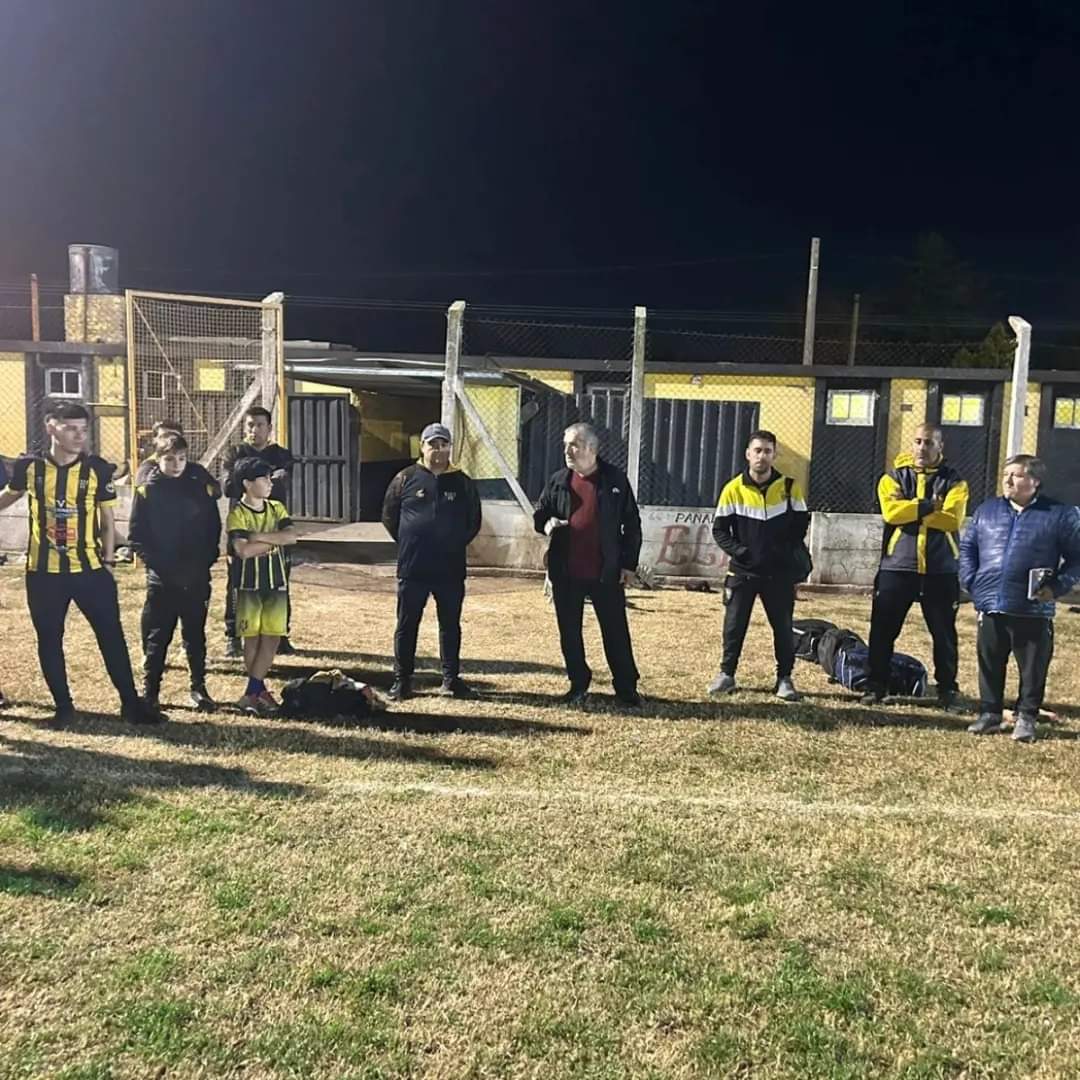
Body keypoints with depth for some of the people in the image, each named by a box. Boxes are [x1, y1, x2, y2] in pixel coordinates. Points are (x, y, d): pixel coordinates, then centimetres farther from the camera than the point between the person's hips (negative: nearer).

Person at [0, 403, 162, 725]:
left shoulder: (97, 468, -4)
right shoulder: (29, 465, -3)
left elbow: (107, 519, 4)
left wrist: (108, 561, 2)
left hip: (89, 568, -1)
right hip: (43, 571, 1)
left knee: (111, 635, 1)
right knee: (49, 639, 9)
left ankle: (131, 703, 11)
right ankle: (63, 706, 23)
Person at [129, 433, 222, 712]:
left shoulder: (201, 485, 2)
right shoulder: (146, 490, -2)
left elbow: (214, 528, 5)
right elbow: (136, 535, -2)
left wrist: (206, 561, -3)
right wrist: (156, 563, -10)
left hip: (196, 578, 1)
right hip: (161, 578, -1)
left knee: (196, 635, 10)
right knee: (156, 637, 5)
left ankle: (199, 688, 21)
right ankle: (150, 691, 15)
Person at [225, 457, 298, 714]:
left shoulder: (277, 508, 6)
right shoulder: (237, 514, -8)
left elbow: (291, 537, -10)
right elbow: (244, 550, -22)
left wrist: (259, 536, -17)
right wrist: (275, 539, -13)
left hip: (277, 582, 4)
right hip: (249, 584, -4)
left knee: (272, 638, -2)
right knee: (251, 639, 0)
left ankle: (252, 693, 5)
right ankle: (260, 690, 12)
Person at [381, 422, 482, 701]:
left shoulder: (462, 482, 5)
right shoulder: (406, 478, 1)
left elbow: (474, 522, 12)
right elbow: (389, 516, 8)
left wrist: (457, 544, 4)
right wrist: (409, 543, 5)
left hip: (451, 570, 1)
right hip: (412, 569, -1)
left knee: (450, 625, 10)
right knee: (407, 625, 5)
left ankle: (451, 679, 21)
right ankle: (401, 681, 16)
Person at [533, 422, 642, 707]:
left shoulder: (615, 480, -1)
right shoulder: (558, 481, 6)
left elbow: (632, 524, 3)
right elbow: (540, 513, 15)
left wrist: (629, 563, -1)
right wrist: (546, 523, -9)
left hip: (606, 573, -3)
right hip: (566, 573, 3)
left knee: (616, 631, 3)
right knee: (569, 632, 10)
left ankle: (626, 688, 15)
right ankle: (578, 685, 25)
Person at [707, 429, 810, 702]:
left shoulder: (789, 486, -3)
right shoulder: (734, 488, -4)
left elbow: (801, 521, 6)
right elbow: (719, 529, 0)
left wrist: (786, 550, -5)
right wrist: (738, 550, -12)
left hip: (779, 573, 0)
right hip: (742, 572, 0)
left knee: (783, 627, 5)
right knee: (734, 625, 5)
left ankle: (784, 679, 16)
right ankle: (727, 674, 18)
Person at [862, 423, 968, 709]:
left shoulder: (954, 482, 4)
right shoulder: (893, 478, 5)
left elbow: (952, 519, -13)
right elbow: (891, 511, -14)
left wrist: (911, 510, -11)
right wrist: (929, 506, -16)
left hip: (941, 571, 0)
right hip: (896, 567, 0)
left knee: (944, 634, 8)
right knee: (883, 630, 4)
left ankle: (948, 690, 22)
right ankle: (876, 687, 15)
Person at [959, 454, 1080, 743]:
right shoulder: (987, 510, 10)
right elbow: (967, 547, 17)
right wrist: (970, 581, 4)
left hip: (1034, 611, -3)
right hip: (990, 607, 3)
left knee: (1033, 668, 6)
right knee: (990, 665, 12)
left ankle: (1026, 717, 21)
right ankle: (989, 713, 25)